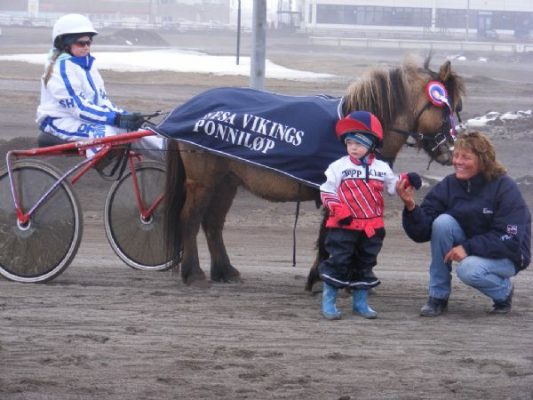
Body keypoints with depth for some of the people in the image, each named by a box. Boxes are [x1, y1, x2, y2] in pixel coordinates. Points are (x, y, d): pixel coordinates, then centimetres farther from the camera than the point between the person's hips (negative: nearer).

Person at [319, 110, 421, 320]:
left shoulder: (382, 169, 8)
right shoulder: (339, 167, -4)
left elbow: (393, 186, 20)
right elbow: (326, 192, -4)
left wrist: (407, 181, 1)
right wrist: (338, 210, -18)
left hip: (372, 228, 4)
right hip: (344, 227, -4)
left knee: (364, 265, 13)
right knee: (338, 263, -3)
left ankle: (360, 301, 25)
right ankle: (328, 302, 6)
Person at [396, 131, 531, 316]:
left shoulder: (504, 188, -20)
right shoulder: (449, 185, -9)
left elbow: (510, 239, -23)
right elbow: (422, 233, -12)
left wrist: (468, 248, -31)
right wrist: (411, 207, -32)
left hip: (508, 256, -5)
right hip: (466, 246, 5)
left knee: (468, 269, -34)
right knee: (442, 222, -23)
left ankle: (504, 290, 1)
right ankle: (438, 297, -13)